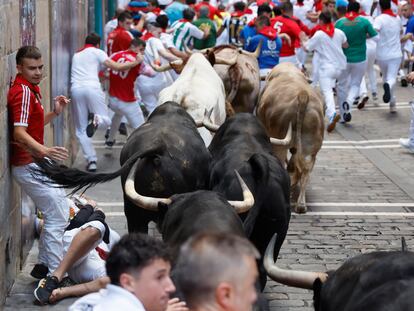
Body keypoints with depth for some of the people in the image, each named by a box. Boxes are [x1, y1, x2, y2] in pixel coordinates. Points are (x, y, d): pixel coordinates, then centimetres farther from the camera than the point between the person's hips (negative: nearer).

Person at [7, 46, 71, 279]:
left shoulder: (31, 89, 14)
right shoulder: (23, 92, -18)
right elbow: (19, 133, -29)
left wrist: (55, 113, 8)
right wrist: (44, 151, -44)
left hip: (37, 163, 11)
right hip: (29, 165, -11)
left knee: (59, 213, 18)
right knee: (57, 218, -9)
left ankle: (44, 266, 25)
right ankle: (55, 273, -4)